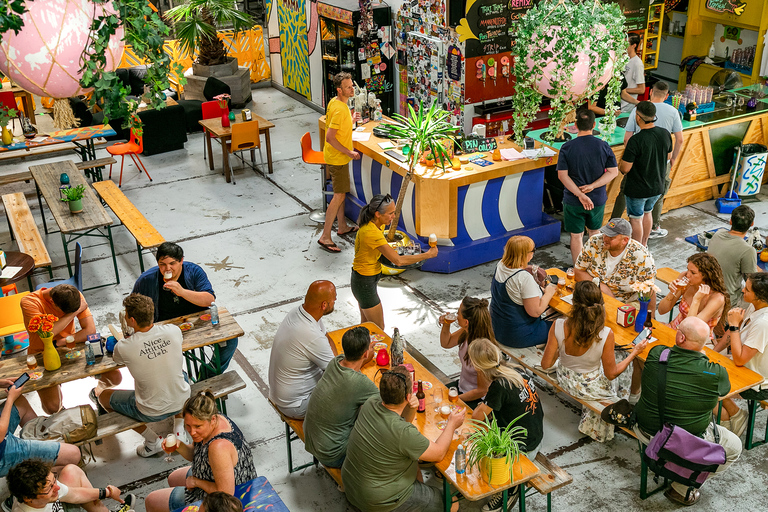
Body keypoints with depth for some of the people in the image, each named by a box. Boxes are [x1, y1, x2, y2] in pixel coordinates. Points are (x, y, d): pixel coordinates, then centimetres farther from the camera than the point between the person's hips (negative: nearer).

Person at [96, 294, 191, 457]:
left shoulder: (124, 347, -24)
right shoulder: (173, 331, -16)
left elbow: (116, 358, 3)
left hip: (152, 412, -3)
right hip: (182, 402, 4)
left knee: (104, 396, 22)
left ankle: (152, 441, 21)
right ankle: (179, 427, 27)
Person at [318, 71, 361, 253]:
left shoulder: (334, 102, 4)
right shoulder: (339, 109, -27)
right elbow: (330, 137, -29)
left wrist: (350, 119, 15)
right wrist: (349, 152, -23)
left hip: (337, 156, 10)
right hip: (337, 158, -10)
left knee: (340, 192, 21)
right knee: (339, 195, -7)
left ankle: (342, 226, 35)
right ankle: (325, 237, -5)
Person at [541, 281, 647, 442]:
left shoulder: (558, 326, -28)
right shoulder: (605, 335, -32)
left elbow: (546, 364, -16)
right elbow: (611, 374, -16)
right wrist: (635, 352, -5)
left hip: (565, 380, 4)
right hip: (590, 388, -3)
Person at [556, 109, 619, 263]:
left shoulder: (567, 147, -12)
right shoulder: (603, 146, -7)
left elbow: (562, 175, -17)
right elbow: (613, 172, -8)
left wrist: (580, 195, -19)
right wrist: (592, 186, -14)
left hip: (573, 201, -2)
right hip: (598, 199, 2)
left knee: (576, 235, 9)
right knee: (594, 232, 23)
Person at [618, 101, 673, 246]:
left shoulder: (636, 140, -28)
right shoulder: (665, 134, -8)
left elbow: (625, 169, -23)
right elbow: (668, 157, 9)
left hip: (637, 189, -6)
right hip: (657, 186, 6)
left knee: (636, 219, 11)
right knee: (647, 212, 27)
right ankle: (644, 245, 41)